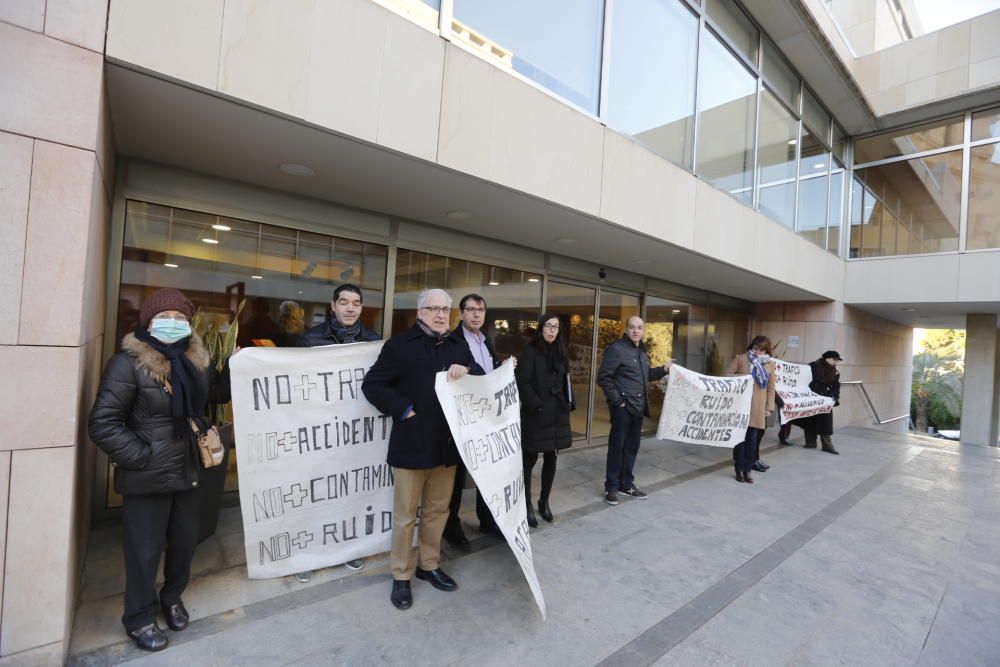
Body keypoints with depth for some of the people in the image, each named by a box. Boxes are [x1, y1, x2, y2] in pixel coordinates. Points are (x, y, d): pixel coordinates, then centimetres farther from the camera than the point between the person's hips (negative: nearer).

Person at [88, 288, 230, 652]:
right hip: (148, 477, -5)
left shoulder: (196, 358, 0)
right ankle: (140, 618, 36)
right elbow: (102, 424, -16)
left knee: (185, 542, 20)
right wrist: (142, 456, -17)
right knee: (145, 550, 11)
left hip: (189, 472, 5)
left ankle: (172, 596, 46)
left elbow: (217, 394, 14)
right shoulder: (129, 362, -16)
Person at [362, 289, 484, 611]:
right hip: (411, 443, -5)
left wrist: (466, 370, -12)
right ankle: (401, 576, 27)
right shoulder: (400, 344, -5)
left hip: (447, 443, 5)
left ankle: (429, 565, 37)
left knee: (438, 509, 18)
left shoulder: (458, 347, 10)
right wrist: (404, 410, -14)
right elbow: (372, 384, -7)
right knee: (406, 514, 8)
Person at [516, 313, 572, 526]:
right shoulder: (531, 351, -8)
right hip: (535, 414, -6)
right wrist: (536, 404, -15)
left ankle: (544, 501, 28)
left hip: (557, 413, 6)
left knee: (551, 458, 12)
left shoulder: (560, 352, 11)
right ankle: (527, 506, 15)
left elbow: (564, 381, 15)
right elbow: (521, 381, -13)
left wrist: (566, 404, 6)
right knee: (530, 459, 2)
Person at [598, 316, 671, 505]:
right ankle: (611, 487, 14)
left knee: (632, 447, 16)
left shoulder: (642, 351, 14)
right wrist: (617, 401, -17)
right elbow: (604, 378, -17)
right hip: (623, 407, -8)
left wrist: (663, 370, 7)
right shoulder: (616, 349, -13)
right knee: (617, 447, 2)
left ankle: (627, 484, 29)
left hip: (638, 407, 8)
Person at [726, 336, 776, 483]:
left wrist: (769, 407, 5)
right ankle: (739, 469, 11)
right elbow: (727, 375, 2)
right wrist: (741, 377, -16)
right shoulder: (740, 358, 1)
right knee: (740, 437, 1)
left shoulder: (770, 364, 7)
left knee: (752, 438, 4)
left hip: (758, 408, 2)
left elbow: (771, 388, 9)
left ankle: (747, 469, 15)